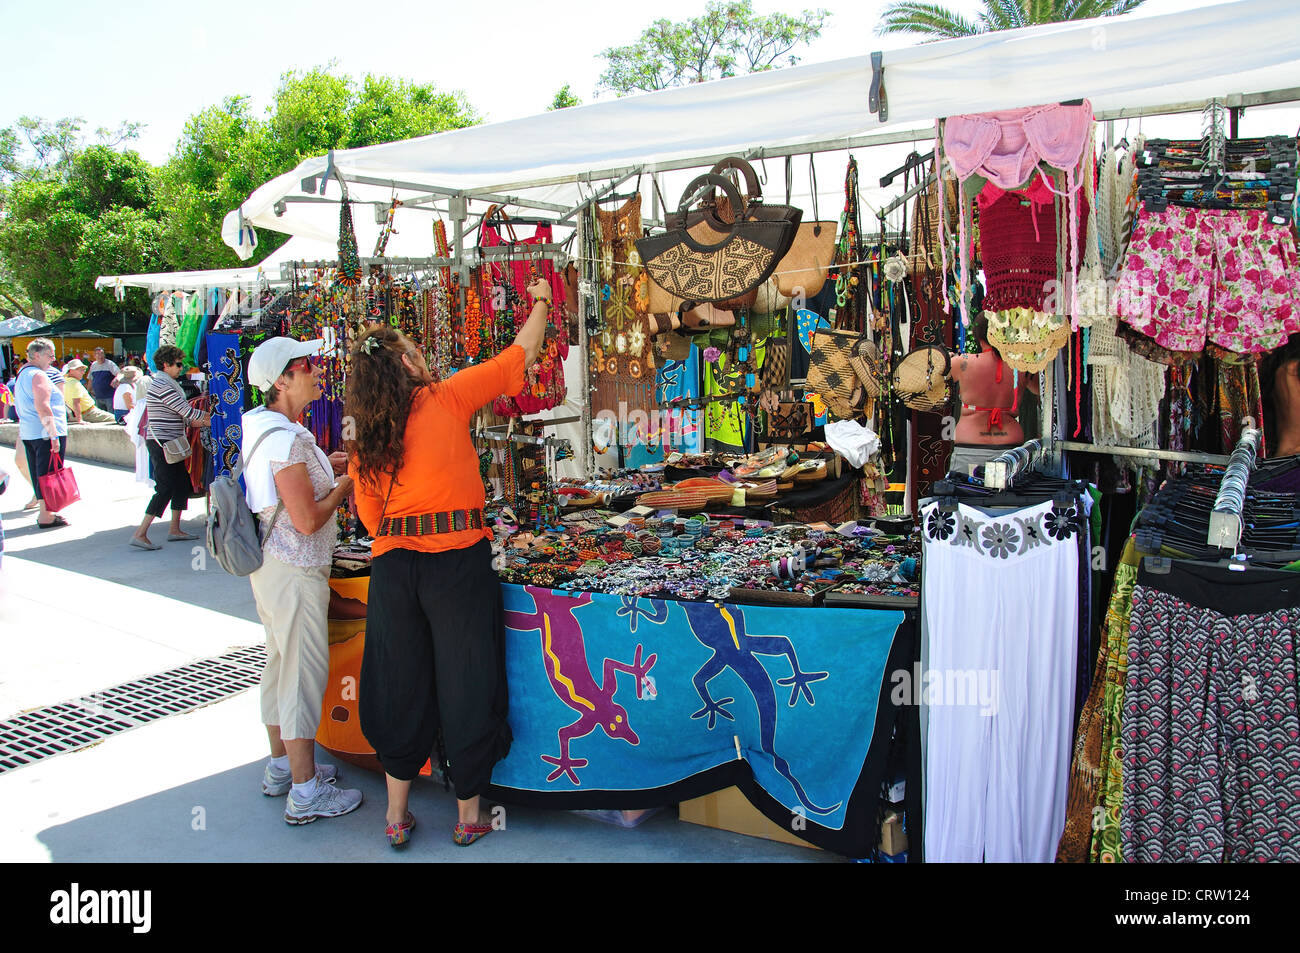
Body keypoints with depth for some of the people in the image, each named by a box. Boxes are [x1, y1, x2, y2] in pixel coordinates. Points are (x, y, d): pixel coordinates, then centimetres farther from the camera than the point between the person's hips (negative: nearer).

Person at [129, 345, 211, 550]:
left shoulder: (165, 383, 18)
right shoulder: (162, 385, -15)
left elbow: (180, 417, 19)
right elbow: (185, 411, -16)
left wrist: (201, 422, 10)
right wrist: (207, 417, -2)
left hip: (170, 443, 10)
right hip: (162, 443, -10)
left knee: (182, 483, 12)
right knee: (165, 488, -11)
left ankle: (175, 529, 19)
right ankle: (140, 534, -9)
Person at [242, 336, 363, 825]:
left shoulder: (265, 427, 9)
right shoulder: (286, 440, -23)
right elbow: (308, 519, -25)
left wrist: (324, 465, 13)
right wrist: (342, 487, -8)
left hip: (272, 563, 11)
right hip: (295, 571, -11)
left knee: (280, 664, 19)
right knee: (305, 671, -4)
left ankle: (282, 765, 34)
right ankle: (305, 793, 5)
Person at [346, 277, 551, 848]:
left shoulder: (364, 436, 8)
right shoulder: (446, 398, -4)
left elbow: (371, 516, 12)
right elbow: (519, 356, 4)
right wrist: (540, 304, 19)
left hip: (392, 564, 5)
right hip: (457, 559, -4)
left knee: (400, 689, 15)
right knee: (465, 684, 8)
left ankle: (397, 817, 25)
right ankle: (468, 815, 20)